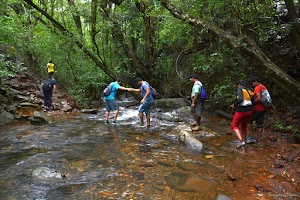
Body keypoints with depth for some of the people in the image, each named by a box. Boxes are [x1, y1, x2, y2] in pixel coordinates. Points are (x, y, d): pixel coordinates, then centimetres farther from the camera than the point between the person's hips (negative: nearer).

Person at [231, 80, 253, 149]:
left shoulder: (239, 90, -9)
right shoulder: (248, 91, 12)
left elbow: (240, 99, -25)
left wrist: (234, 105, -10)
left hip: (241, 112, -7)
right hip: (249, 111, 7)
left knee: (234, 126, 9)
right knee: (244, 126, 26)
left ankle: (241, 141, -7)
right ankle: (243, 141, 34)